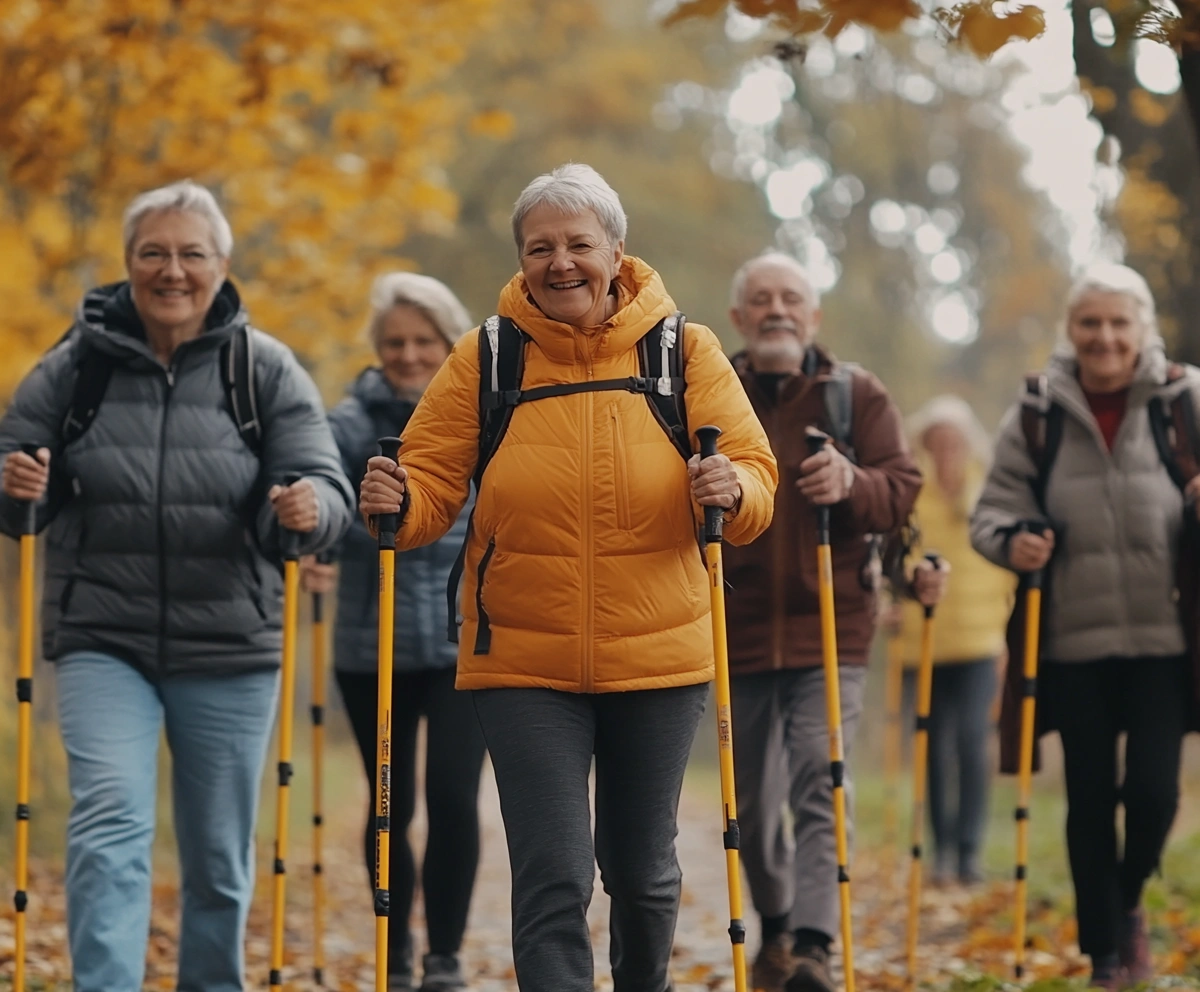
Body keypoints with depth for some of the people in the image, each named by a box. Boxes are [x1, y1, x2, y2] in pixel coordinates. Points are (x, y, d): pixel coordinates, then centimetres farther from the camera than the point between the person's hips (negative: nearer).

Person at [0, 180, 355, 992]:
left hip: (229, 650, 1)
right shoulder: (76, 365, 1)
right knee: (110, 830, -17)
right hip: (102, 642, -1)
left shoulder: (266, 369, -1)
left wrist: (310, 510, -29)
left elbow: (327, 487, -6)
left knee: (221, 862, 10)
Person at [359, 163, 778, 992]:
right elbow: (434, 485, 1)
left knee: (643, 873, 14)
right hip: (524, 665, -1)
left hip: (657, 659, 1)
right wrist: (397, 503, -21)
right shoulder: (484, 359, 1)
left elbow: (756, 473, -1)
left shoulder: (685, 352, 1)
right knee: (553, 881, -10)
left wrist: (732, 490, -24)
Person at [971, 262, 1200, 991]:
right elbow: (996, 507, 6)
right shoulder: (1036, 416, 2)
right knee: (1090, 800, 6)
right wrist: (1010, 543, -15)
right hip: (1074, 639, 1)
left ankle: (1129, 904, 25)